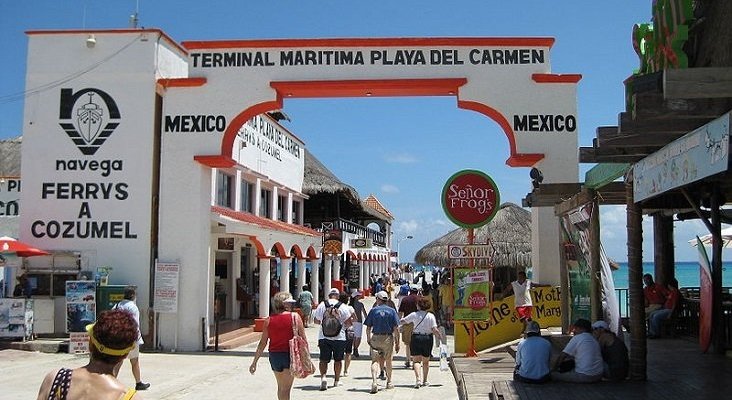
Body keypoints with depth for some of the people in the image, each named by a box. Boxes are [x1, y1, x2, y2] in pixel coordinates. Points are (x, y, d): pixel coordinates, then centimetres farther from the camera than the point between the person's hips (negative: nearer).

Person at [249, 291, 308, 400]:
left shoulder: (269, 320, 1)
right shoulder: (295, 317, -5)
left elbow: (262, 343, 1)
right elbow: (303, 338, -6)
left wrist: (254, 362, 7)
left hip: (274, 355, 3)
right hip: (290, 354, -3)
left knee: (280, 386, 21)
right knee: (286, 387, 0)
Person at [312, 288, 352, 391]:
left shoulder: (321, 305, 0)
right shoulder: (342, 306, -6)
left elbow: (316, 320, 8)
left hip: (324, 337, 1)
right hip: (339, 337, -1)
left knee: (324, 360, 4)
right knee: (338, 360, 14)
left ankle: (323, 377, -17)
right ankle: (337, 381, 22)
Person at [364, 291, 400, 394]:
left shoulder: (373, 310, -1)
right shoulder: (392, 311, 0)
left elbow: (368, 327, 0)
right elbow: (396, 328, -4)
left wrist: (368, 339, 15)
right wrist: (397, 343, 2)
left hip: (375, 338, -1)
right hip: (388, 338, 1)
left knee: (375, 360, -1)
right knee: (388, 360, 16)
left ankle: (374, 381, -22)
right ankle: (389, 382, 30)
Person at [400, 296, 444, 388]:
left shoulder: (414, 315, -4)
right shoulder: (431, 316, -6)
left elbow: (402, 321, 1)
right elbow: (434, 329, -13)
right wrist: (440, 337, 0)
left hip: (416, 337, -1)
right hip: (428, 338, 1)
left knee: (416, 360, 2)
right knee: (426, 361, 15)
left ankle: (418, 379, -17)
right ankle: (425, 381, 23)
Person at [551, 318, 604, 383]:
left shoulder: (577, 338, -6)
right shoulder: (594, 340, 15)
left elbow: (562, 356, -4)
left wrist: (554, 368, 9)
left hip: (584, 376, -8)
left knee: (553, 375, -4)